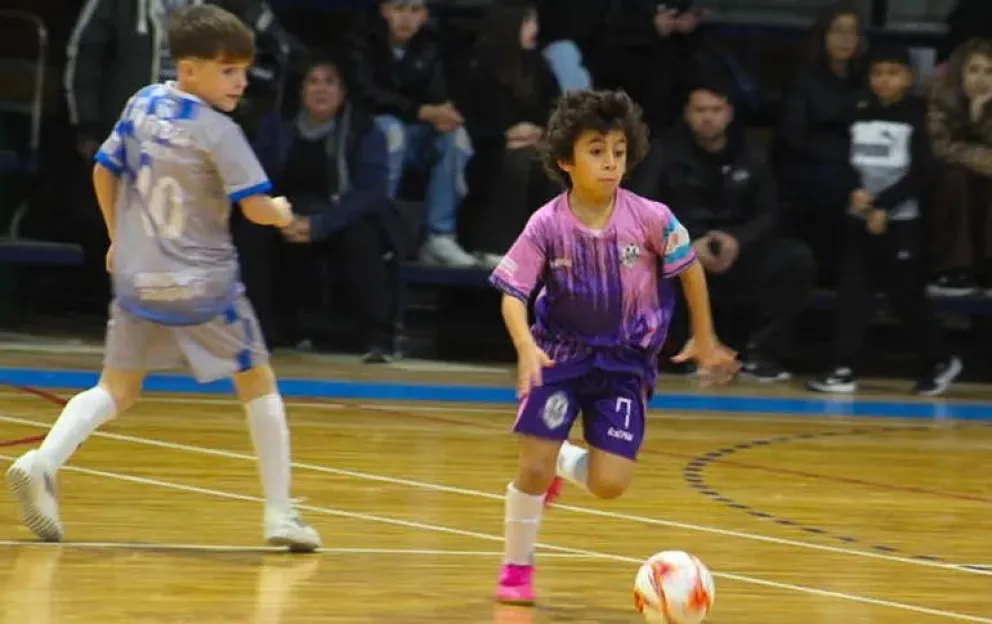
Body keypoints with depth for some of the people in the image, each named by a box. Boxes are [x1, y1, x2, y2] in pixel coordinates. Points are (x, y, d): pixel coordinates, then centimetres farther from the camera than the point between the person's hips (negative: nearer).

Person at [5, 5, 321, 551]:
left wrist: (118, 238, 26)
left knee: (115, 389, 12)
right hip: (203, 285, -5)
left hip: (137, 279, 5)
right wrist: (283, 214, 7)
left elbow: (104, 172, 11)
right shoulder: (218, 132, -16)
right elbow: (257, 208, -17)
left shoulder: (142, 105, 2)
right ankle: (280, 514, 9)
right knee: (258, 384, 12)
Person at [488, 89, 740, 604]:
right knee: (534, 469, -10)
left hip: (626, 363, 1)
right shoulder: (547, 226, -16)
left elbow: (689, 269, 2)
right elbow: (512, 292, -13)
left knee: (609, 485, -9)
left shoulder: (649, 219, -14)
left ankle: (559, 459, 27)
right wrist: (526, 347, -31)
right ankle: (516, 567, 16)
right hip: (561, 353, -1)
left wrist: (704, 341, 10)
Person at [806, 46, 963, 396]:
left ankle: (938, 362, 17)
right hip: (859, 219, 5)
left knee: (907, 296, 0)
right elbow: (845, 161, 9)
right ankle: (843, 369, -2)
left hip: (899, 221, -5)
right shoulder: (860, 116, 10)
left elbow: (919, 174, -10)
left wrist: (882, 206, -16)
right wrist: (855, 191, -12)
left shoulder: (915, 119, -4)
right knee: (852, 292, -2)